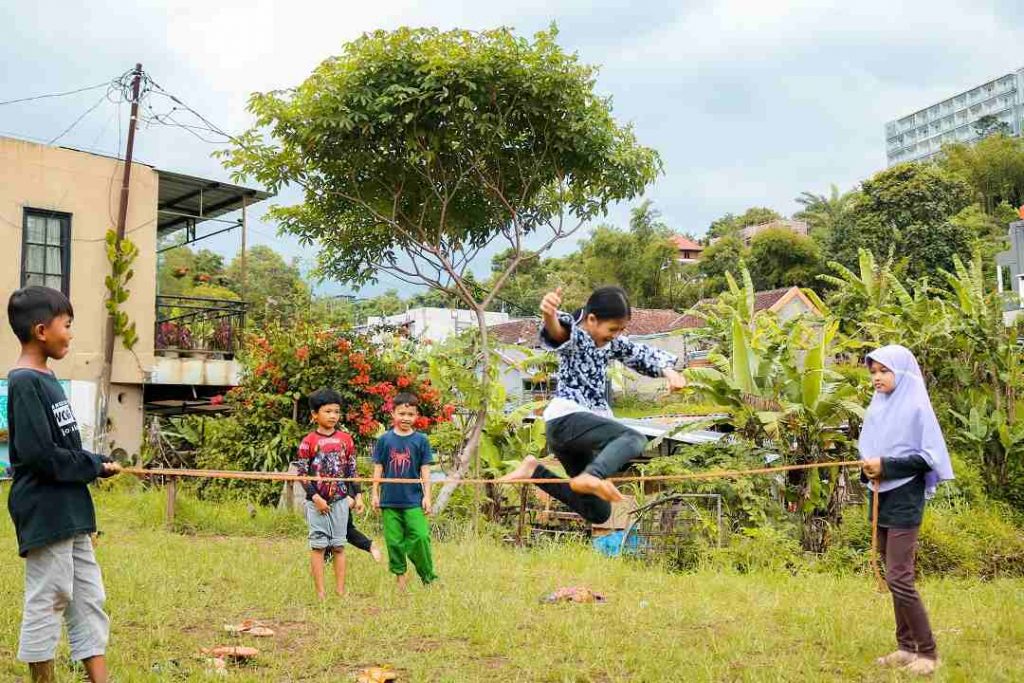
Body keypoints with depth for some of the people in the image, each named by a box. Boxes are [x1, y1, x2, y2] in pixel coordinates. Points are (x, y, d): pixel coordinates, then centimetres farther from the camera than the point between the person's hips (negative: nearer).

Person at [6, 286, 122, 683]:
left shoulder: (47, 380, 13)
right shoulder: (24, 383, -15)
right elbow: (40, 454, -21)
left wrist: (96, 463, 4)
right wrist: (96, 466, -11)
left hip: (70, 515, 9)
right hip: (45, 516, -9)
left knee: (88, 599, 12)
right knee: (47, 602, 0)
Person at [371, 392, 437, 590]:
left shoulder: (420, 440, 1)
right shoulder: (385, 440, 3)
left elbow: (425, 470, 3)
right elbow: (378, 469, 8)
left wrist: (427, 496, 0)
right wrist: (375, 494, 6)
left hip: (413, 500, -1)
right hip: (390, 500, 1)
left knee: (420, 537, -9)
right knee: (394, 541, 6)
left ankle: (429, 578, 4)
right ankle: (400, 575, 20)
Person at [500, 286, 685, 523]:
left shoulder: (613, 344, 16)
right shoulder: (573, 335, -7)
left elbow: (645, 354, 17)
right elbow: (556, 330, -30)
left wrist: (669, 370, -8)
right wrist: (549, 315, -57)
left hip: (587, 427, 9)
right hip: (566, 418, -9)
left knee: (597, 513, 13)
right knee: (635, 439, -32)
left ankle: (534, 471, 17)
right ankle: (591, 476, -57)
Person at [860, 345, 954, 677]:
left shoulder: (916, 407, -10)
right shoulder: (876, 407, 10)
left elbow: (928, 456, -12)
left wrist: (887, 466, -19)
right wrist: (868, 467, -4)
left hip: (904, 499, -7)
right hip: (880, 497, 7)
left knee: (899, 578, -9)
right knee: (895, 577, 10)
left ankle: (928, 652, 2)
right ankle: (906, 646, 18)